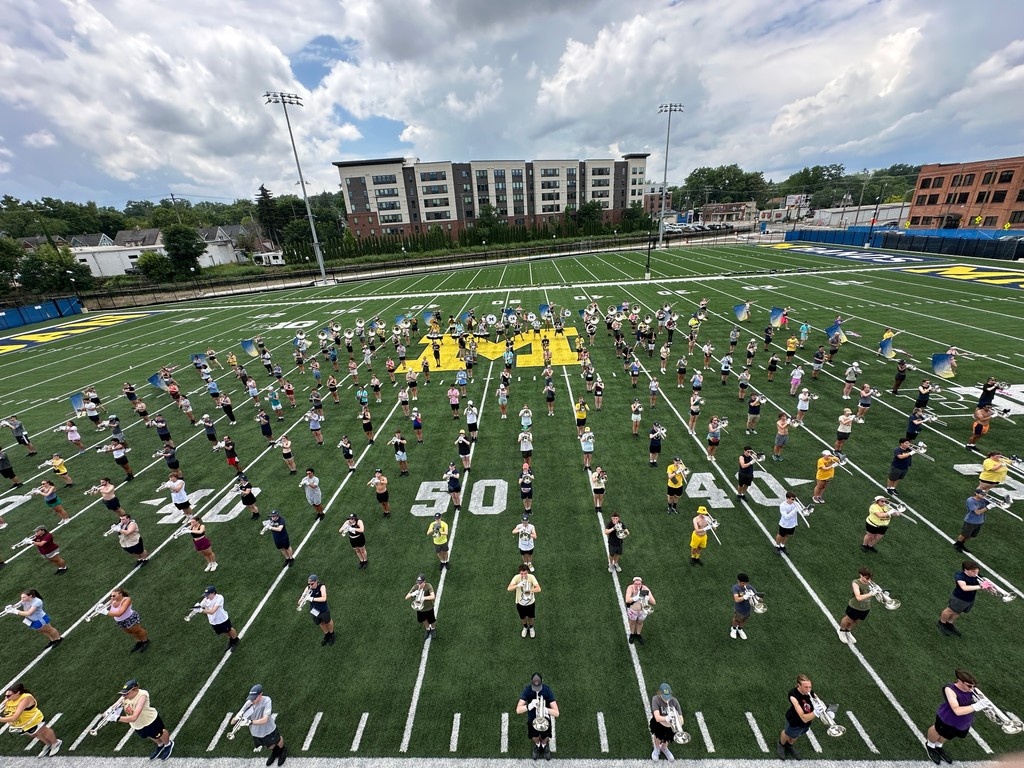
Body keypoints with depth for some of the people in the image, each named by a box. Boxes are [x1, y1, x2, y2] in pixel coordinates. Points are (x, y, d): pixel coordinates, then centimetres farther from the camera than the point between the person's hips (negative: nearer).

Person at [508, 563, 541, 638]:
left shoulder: (531, 577, -26)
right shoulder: (516, 577, -25)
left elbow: (538, 589, -35)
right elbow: (508, 589, -32)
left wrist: (529, 590, -52)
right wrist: (517, 585, -50)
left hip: (530, 602, 0)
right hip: (520, 603, 0)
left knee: (530, 617, 23)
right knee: (522, 617, 23)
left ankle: (531, 627, 55)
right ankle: (525, 627, 55)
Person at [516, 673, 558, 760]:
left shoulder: (547, 691, -31)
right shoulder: (527, 690, -29)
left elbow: (556, 713, -32)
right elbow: (518, 710, -31)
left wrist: (545, 709, -51)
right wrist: (530, 706, -49)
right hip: (532, 719, 1)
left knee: (545, 738, 21)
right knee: (535, 737, 24)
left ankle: (544, 745, 56)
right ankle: (537, 745, 58)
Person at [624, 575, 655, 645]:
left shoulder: (645, 589, -26)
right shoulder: (630, 588, -30)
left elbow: (654, 602, -27)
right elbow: (627, 600, -44)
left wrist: (648, 598, -48)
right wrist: (636, 598, -58)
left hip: (643, 610, 1)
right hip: (632, 610, -1)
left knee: (640, 623, 25)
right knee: (632, 622, 23)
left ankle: (638, 634, 55)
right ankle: (632, 634, 53)